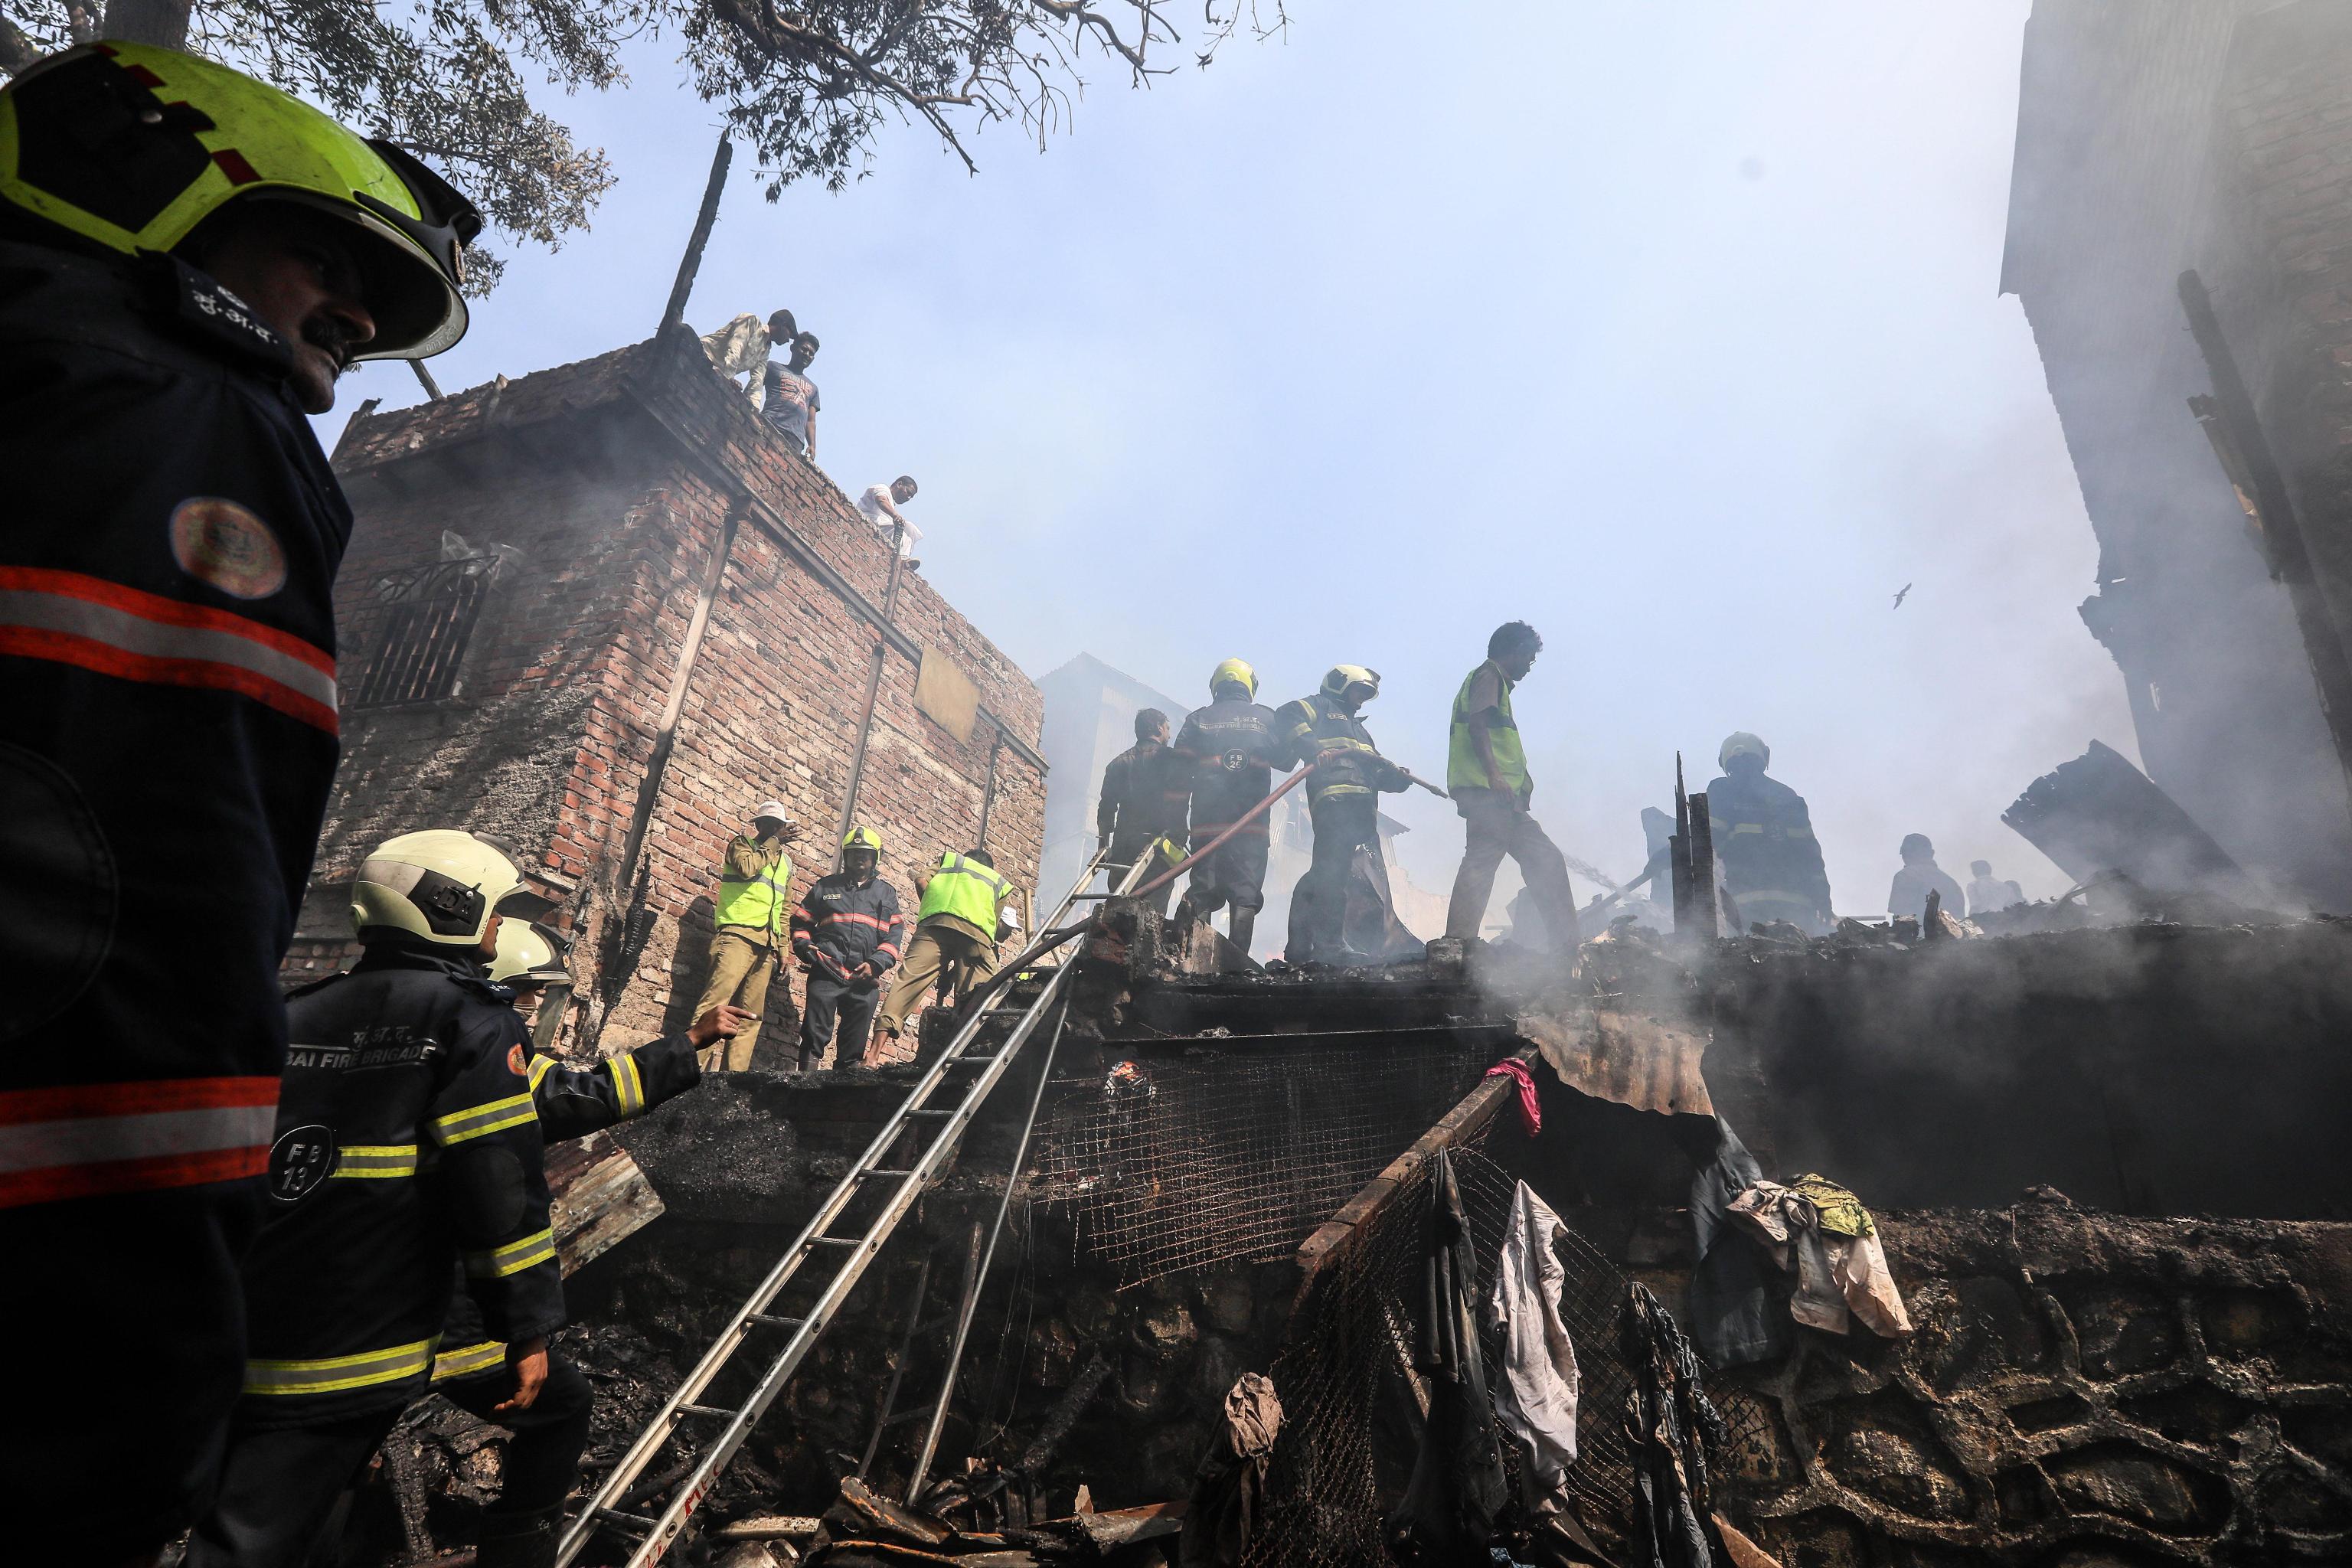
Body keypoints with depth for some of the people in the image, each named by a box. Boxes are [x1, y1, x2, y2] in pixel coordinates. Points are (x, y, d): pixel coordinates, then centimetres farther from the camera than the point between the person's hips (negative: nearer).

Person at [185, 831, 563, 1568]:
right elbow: (499, 1182, -14)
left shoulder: (290, 1014, 13)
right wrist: (528, 1326, -7)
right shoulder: (471, 1018, -8)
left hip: (227, 1336, 6)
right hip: (354, 1354, -6)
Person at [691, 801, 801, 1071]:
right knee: (716, 999, -20)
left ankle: (734, 1075, -3)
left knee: (751, 1017, -1)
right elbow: (748, 867, -14)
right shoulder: (741, 843, 10)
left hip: (767, 946, 6)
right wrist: (774, 841, -3)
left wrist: (782, 950, 18)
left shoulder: (787, 863, 25)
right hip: (737, 935, -6)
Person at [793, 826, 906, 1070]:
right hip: (826, 974, -1)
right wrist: (804, 947, -3)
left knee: (854, 1050, 4)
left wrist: (876, 963, -6)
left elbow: (895, 934, 8)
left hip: (865, 979, 1)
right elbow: (800, 922, 17)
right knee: (814, 1039, -6)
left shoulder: (886, 893, 17)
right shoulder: (825, 886, 17)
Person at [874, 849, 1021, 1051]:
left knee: (911, 976, -10)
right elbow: (1005, 928, 21)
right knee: (972, 995, -2)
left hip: (934, 923, 0)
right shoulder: (999, 883, 38)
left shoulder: (950, 860, 39)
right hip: (977, 930, 0)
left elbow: (921, 880, 18)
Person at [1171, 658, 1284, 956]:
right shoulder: (1266, 717, 10)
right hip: (1251, 824, -1)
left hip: (1206, 822, 1)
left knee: (1201, 892, 5)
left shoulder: (1197, 719, 10)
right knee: (1245, 895, -1)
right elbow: (1286, 760, 14)